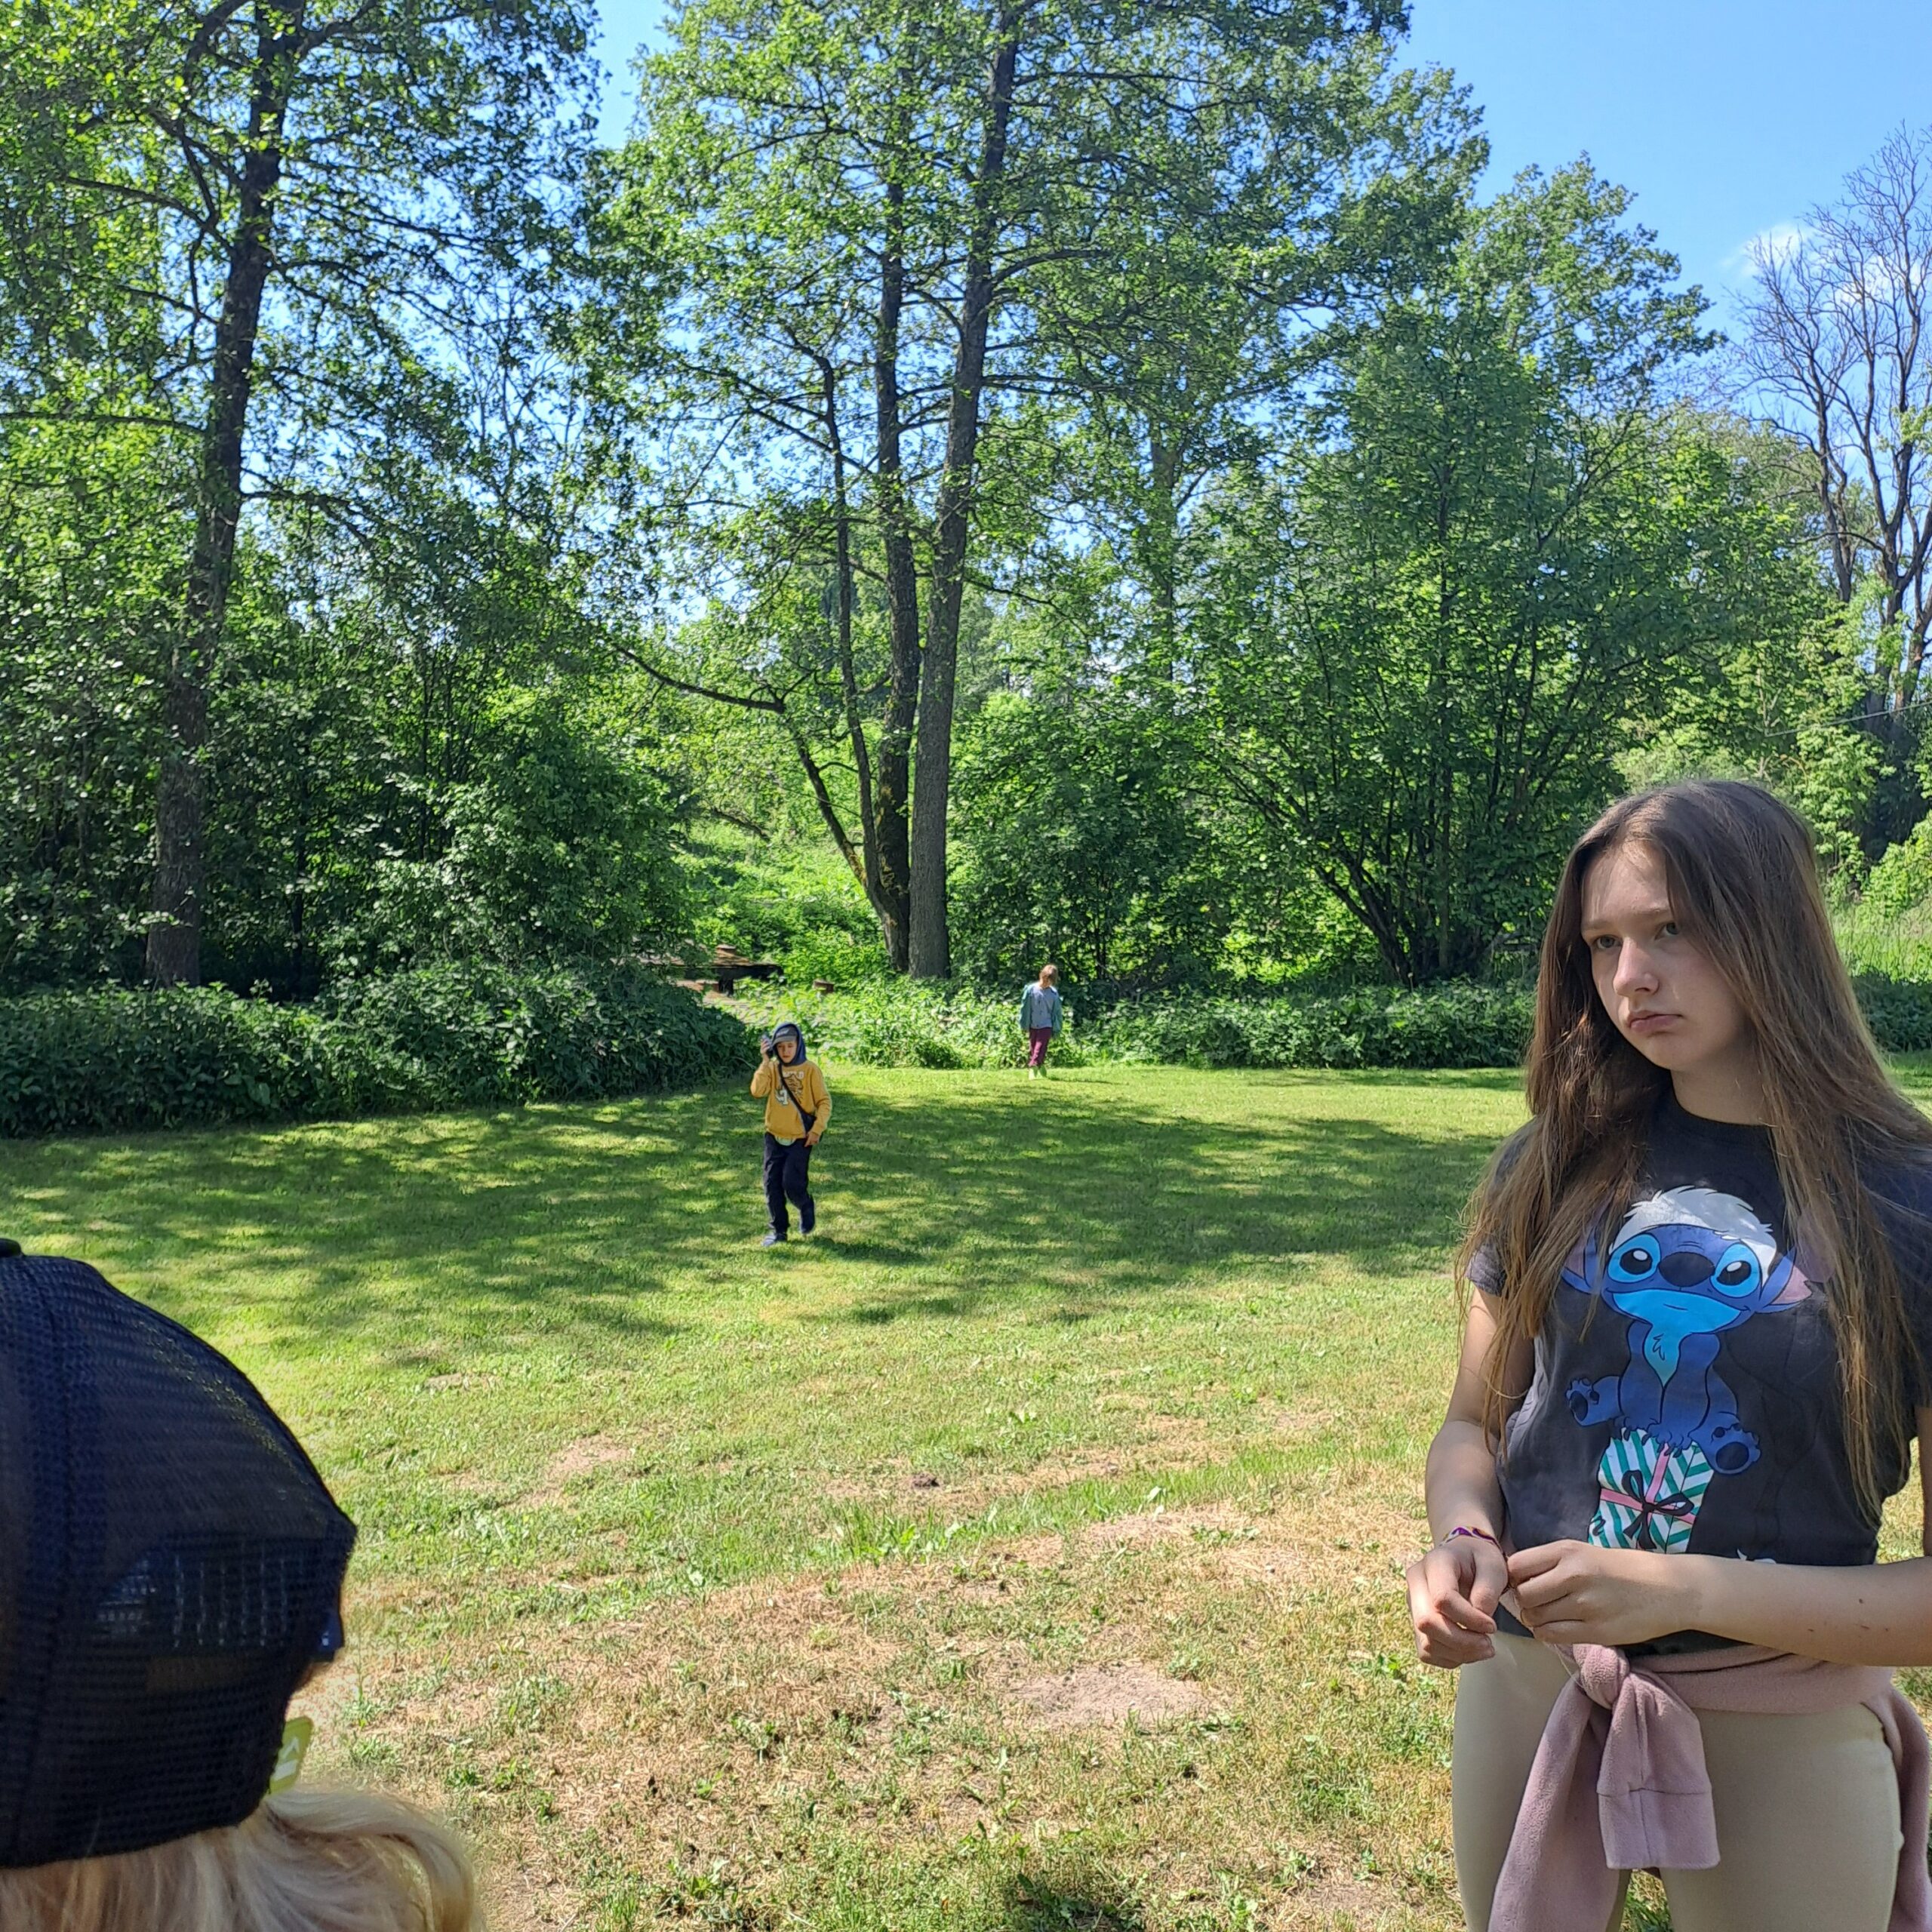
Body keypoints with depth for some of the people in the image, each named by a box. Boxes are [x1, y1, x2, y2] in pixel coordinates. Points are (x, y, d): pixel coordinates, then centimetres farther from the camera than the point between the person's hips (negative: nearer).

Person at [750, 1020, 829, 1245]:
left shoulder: (810, 1069, -8)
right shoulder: (772, 1068, 0)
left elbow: (824, 1101, -5)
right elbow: (757, 1091, -16)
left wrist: (817, 1129, -13)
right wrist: (765, 1062, -18)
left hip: (800, 1139, -4)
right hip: (774, 1137, 4)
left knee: (792, 1184, -8)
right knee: (772, 1185, 4)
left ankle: (807, 1208, 24)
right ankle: (778, 1230, 18)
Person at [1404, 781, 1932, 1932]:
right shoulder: (1556, 1170, -4)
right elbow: (1476, 1421, 4)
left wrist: (1690, 1592, -24)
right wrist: (1464, 1540, -17)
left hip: (1783, 1731, -3)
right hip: (1522, 1688, 3)